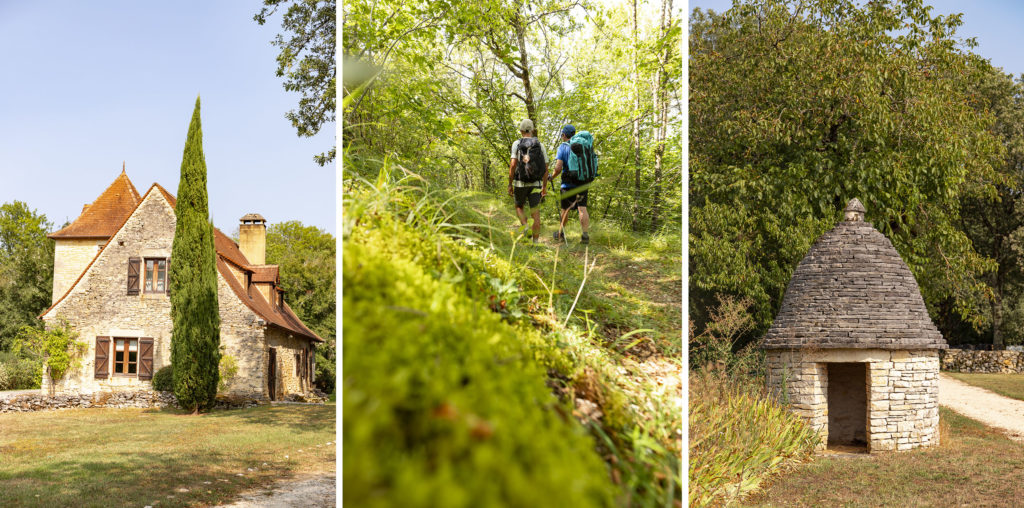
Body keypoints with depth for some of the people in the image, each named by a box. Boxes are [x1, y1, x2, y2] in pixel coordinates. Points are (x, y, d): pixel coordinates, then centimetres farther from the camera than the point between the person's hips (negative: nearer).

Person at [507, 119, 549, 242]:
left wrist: (510, 184, -5)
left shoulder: (517, 144, -4)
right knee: (535, 213, 4)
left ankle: (525, 227, -5)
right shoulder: (540, 145, 5)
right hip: (536, 184, 1)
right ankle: (535, 242, 2)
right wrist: (545, 186, 13)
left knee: (519, 207, 21)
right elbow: (546, 168, 4)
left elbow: (513, 165, -11)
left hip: (520, 183, -1)